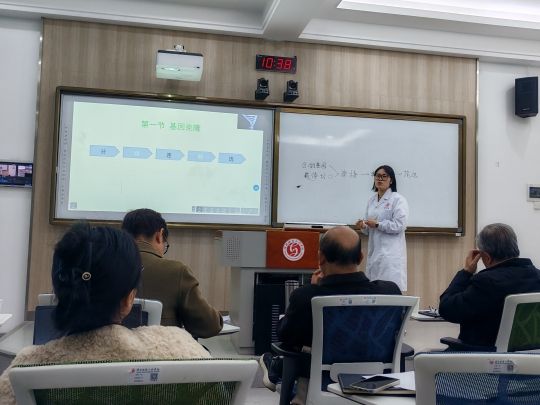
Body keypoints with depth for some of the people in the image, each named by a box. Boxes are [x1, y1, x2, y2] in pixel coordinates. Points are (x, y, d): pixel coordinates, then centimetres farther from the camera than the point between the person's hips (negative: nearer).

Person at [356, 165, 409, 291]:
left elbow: (399, 225, -14)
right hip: (374, 251, 6)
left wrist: (377, 224, -16)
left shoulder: (398, 199, -4)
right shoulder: (371, 200, 15)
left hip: (391, 253, -6)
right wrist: (364, 226, -2)